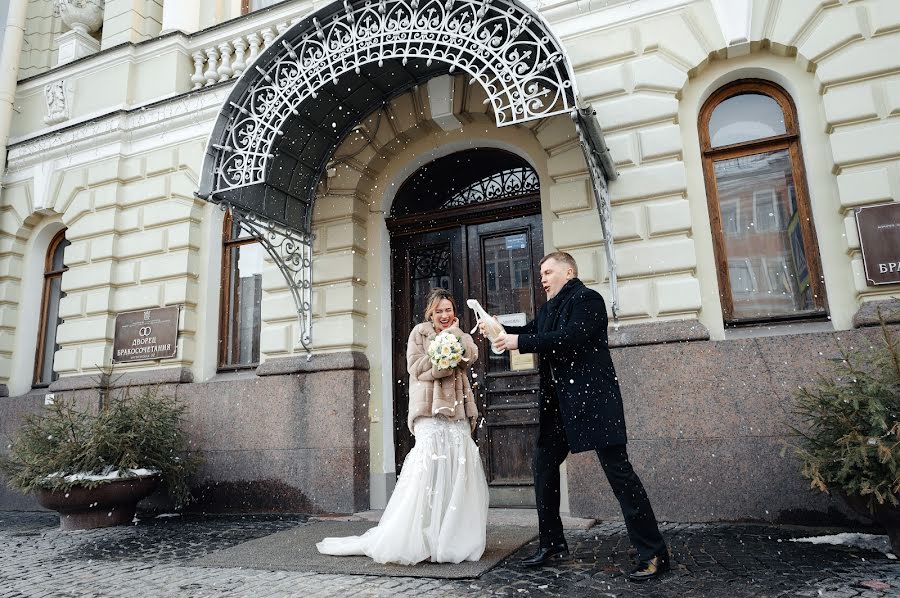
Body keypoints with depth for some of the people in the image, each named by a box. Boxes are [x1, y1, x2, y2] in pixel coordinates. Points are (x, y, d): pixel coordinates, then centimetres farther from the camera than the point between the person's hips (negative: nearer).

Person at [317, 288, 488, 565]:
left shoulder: (459, 336, 22)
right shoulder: (420, 332, 7)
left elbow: (471, 355, 0)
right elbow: (417, 367, -6)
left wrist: (455, 332, -4)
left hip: (457, 412, 5)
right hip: (430, 409, -5)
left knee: (459, 471, -1)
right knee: (430, 467, -15)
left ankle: (455, 538, 7)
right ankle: (419, 539, -8)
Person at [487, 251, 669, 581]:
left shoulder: (588, 298, -9)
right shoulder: (550, 307, 16)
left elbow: (570, 338, -23)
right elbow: (530, 332, 15)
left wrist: (519, 341, -20)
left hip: (592, 399, -9)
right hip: (559, 403, 9)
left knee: (618, 470, -5)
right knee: (543, 465, 11)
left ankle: (653, 554, 6)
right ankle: (552, 544, 24)